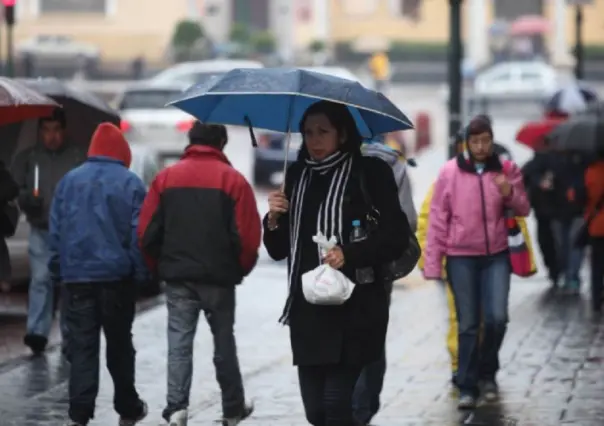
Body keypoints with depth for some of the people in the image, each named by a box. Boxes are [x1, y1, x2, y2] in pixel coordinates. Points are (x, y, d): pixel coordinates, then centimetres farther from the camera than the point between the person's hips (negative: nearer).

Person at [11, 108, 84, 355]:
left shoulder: (78, 158, -2)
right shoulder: (27, 158, 7)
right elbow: (13, 190, 9)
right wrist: (25, 198, -11)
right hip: (41, 231, 1)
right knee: (40, 279, -8)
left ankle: (69, 338, 11)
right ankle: (37, 333, -10)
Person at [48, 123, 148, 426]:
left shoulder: (68, 181, 6)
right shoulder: (130, 183, -3)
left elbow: (55, 231, 6)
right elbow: (139, 233, -7)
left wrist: (58, 270, 11)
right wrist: (141, 272, -1)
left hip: (77, 275, 1)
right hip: (117, 275, -1)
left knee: (82, 346, 0)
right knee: (119, 343, 13)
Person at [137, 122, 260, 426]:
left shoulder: (166, 178, 2)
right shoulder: (232, 180, -5)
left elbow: (146, 232, 0)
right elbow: (248, 235, -10)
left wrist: (161, 267, 13)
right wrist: (240, 269, 7)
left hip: (177, 277, 1)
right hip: (219, 278, -1)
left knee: (179, 343, 2)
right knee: (224, 343, 12)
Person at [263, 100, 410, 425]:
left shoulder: (369, 173, -3)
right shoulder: (297, 176, 13)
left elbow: (396, 237, -8)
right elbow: (279, 251, 17)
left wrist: (350, 255, -21)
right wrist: (274, 220, -3)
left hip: (354, 310, -5)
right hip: (307, 311, 6)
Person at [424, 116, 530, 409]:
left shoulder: (506, 170, 3)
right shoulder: (450, 172, -2)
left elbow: (523, 210, 6)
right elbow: (438, 219, -1)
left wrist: (509, 193, -16)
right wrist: (432, 264, -4)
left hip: (496, 256, 1)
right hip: (461, 257, -1)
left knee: (496, 318, -8)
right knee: (468, 325, 1)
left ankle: (487, 372, 17)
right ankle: (467, 387, 8)